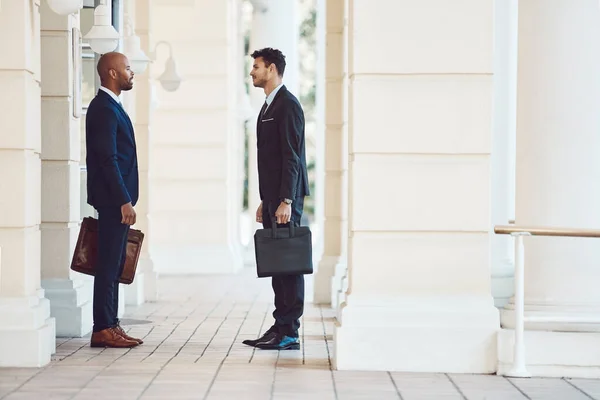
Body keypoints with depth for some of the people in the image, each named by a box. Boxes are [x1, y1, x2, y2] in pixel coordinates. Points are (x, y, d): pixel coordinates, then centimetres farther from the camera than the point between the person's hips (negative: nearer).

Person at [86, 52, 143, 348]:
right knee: (108, 265, -7)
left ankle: (110, 326, 15)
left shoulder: (110, 106, 18)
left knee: (114, 265, 11)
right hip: (113, 199, -10)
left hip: (116, 200, 10)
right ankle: (103, 330, -5)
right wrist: (124, 201, -21)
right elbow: (107, 158, -20)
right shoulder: (104, 108, -13)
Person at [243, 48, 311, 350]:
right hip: (272, 198, 10)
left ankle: (289, 333, -6)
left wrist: (286, 201, -23)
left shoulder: (288, 105, -11)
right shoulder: (269, 106, 20)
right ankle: (280, 327, 14)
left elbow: (292, 157, -18)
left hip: (285, 198, -10)